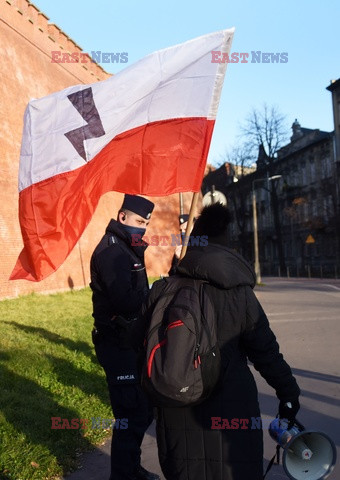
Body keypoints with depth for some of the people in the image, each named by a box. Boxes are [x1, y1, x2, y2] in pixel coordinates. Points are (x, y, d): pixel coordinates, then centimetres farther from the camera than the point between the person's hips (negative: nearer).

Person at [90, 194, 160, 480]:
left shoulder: (128, 248, 15)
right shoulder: (111, 250, -17)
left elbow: (136, 294, 10)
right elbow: (126, 301, -28)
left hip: (131, 343, 10)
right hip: (119, 347, -10)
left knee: (143, 410, 20)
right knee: (131, 416, -3)